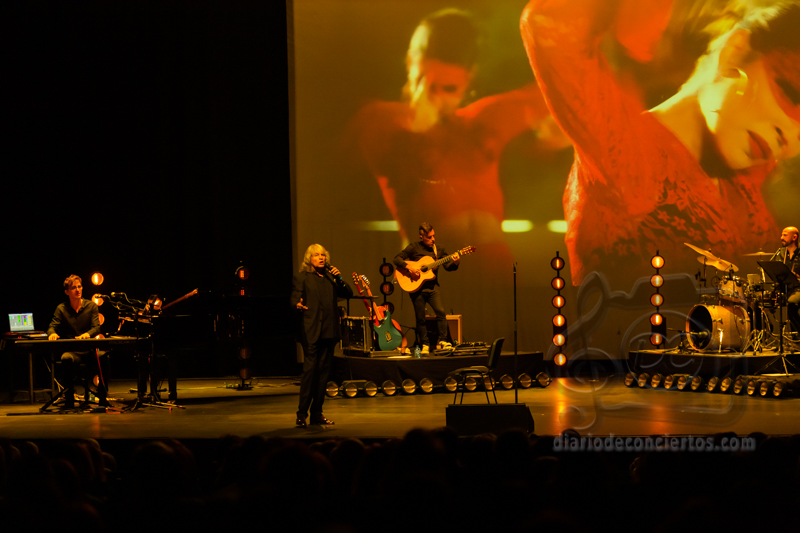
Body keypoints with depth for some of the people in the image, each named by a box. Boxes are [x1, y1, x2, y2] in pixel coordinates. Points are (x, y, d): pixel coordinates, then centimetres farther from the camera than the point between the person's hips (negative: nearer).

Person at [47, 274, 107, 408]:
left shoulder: (91, 306, 8)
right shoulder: (62, 309, 9)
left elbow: (96, 327, -3)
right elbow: (53, 326, 3)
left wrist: (87, 334, -27)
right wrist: (52, 333, -24)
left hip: (89, 349, 1)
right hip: (71, 350, -1)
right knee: (67, 359, -39)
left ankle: (102, 398, -20)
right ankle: (69, 399, -30)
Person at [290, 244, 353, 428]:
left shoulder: (330, 277, 18)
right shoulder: (301, 277, 4)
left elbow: (348, 294, 14)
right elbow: (294, 298, -6)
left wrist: (339, 278, -2)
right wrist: (298, 305, -28)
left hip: (329, 330, 5)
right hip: (310, 331, -5)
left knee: (323, 370, 6)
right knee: (310, 369, -12)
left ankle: (316, 413, 11)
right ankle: (302, 414, -10)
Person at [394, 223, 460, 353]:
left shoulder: (438, 250, 8)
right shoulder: (414, 247, 0)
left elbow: (448, 266, 2)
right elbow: (397, 259, -2)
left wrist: (455, 263, -19)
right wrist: (409, 267, -18)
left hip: (432, 286, 2)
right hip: (416, 287, -2)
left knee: (441, 312, -16)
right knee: (420, 317, 1)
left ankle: (442, 341, -9)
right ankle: (424, 344, 14)